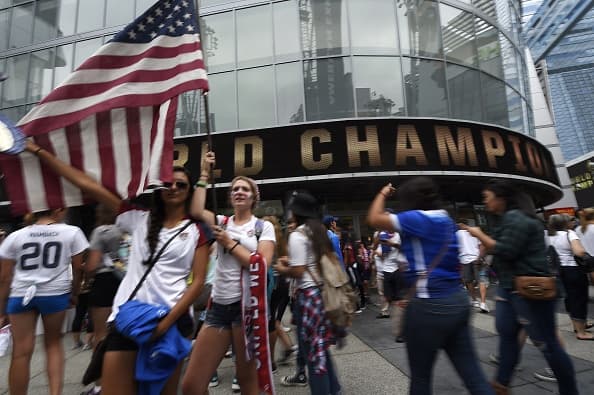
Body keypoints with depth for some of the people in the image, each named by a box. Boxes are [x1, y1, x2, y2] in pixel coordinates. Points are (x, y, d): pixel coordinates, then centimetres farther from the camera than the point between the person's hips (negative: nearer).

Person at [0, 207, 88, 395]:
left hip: (21, 294, 1)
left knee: (21, 352, 6)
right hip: (55, 293, -1)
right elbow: (78, 268, 4)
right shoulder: (72, 232, 3)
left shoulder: (15, 236, 9)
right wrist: (74, 293, 17)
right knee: (53, 343, 16)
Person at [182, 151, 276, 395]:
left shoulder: (264, 227, 1)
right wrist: (204, 175, -5)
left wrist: (230, 243, -9)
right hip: (218, 305, 4)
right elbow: (196, 211, -12)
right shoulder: (222, 222, 9)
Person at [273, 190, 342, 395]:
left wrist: (282, 269, 0)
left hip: (308, 294, -9)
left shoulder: (298, 235, -15)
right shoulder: (319, 230, 10)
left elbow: (298, 271, -18)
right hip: (321, 290, 9)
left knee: (312, 348, 7)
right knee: (321, 345, 22)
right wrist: (291, 261, 18)